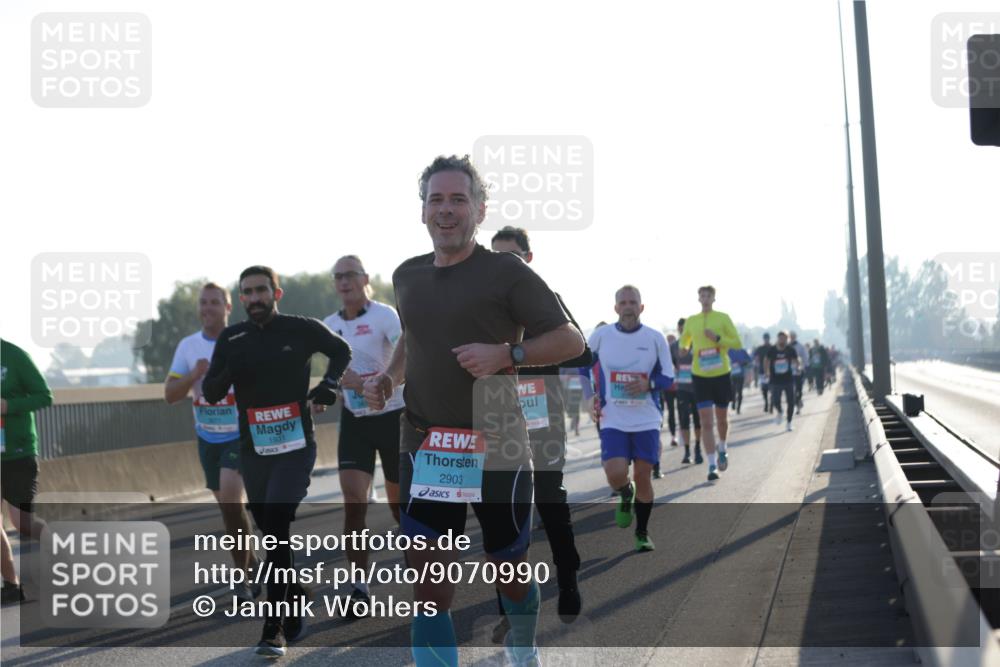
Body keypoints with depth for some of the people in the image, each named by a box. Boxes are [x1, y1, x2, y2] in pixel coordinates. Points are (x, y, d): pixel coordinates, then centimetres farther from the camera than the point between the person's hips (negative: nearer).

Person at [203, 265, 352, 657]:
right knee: (271, 532, 11)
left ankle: (275, 629, -16)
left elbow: (341, 351, 17)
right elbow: (210, 393, 3)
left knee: (276, 528, -16)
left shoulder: (301, 329, -2)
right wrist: (231, 371, -16)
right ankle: (298, 599, 34)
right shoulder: (231, 339, 6)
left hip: (295, 447, -4)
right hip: (253, 449, 4)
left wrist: (330, 383, 0)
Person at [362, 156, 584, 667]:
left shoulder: (506, 272, -7)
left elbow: (571, 340, -9)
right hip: (424, 449, 3)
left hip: (497, 451, -3)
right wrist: (387, 379, 8)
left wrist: (506, 353, -22)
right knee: (428, 587, -7)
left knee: (509, 570, 16)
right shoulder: (407, 277, 9)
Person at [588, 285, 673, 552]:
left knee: (643, 476, 2)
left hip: (647, 420, 0)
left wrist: (649, 383, -17)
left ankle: (642, 533, 19)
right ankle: (626, 497, 22)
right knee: (616, 476, -15)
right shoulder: (600, 336, 0)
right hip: (613, 421, 0)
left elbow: (668, 378, 4)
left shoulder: (655, 338, -1)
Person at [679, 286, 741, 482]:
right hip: (700, 375, 0)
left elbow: (737, 342, -2)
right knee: (706, 422, -7)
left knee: (721, 418, 14)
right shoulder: (691, 321, 6)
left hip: (722, 374, 0)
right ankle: (712, 465, -6)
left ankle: (722, 449, 42)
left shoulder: (723, 318, 0)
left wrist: (718, 338, -16)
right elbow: (683, 343, 21)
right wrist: (685, 352, -1)